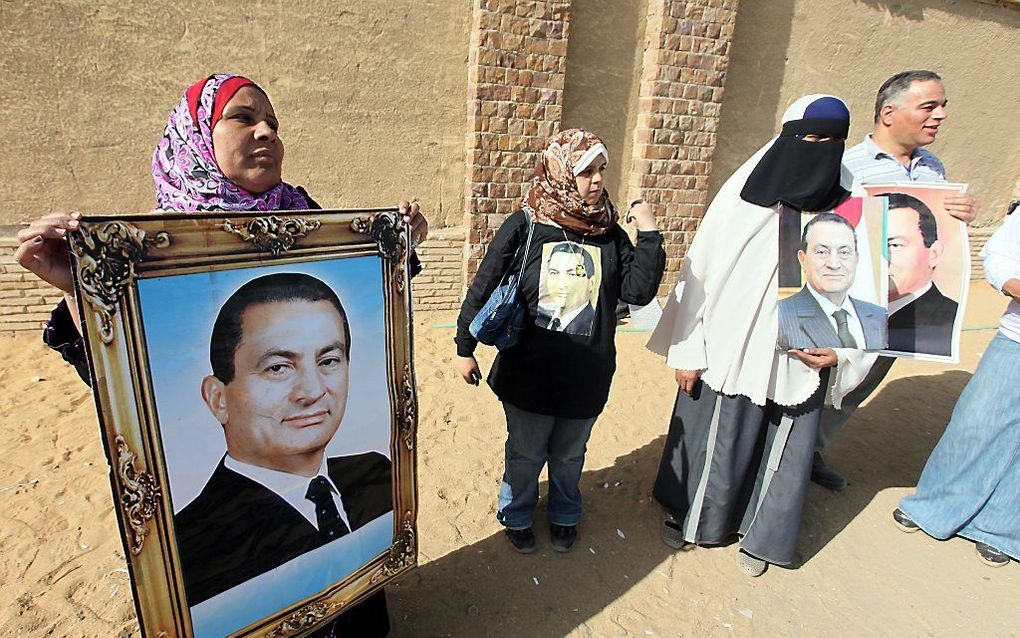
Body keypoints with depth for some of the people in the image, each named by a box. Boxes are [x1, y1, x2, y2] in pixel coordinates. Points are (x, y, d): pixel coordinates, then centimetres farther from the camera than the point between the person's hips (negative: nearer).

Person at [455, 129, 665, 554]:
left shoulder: (610, 233, -2)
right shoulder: (524, 226, -11)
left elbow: (639, 291, -7)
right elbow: (482, 290, -5)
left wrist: (649, 234, -14)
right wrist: (465, 349, -1)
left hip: (587, 376, 3)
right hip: (529, 373, -2)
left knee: (569, 456, 23)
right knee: (525, 454, 19)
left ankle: (564, 515, 50)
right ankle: (517, 516, 46)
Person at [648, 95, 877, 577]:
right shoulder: (743, 199, -10)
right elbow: (699, 274, -8)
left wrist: (840, 351, -7)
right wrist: (686, 351, -7)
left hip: (801, 361, 3)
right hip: (727, 352, -2)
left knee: (783, 450, 17)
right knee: (710, 440, 15)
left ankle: (759, 533, 43)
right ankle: (687, 512, 42)